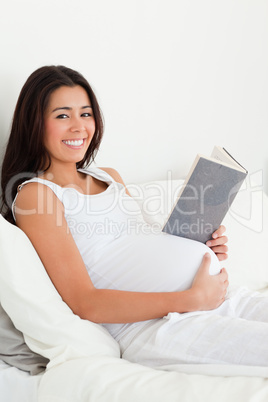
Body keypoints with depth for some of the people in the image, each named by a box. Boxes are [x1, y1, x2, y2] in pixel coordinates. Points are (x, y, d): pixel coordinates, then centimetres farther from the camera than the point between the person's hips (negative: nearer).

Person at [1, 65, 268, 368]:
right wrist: (193, 298, -15)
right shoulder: (34, 194, -2)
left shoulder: (110, 177, 21)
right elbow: (84, 303, -11)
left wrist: (204, 250, 5)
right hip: (155, 326, -8)